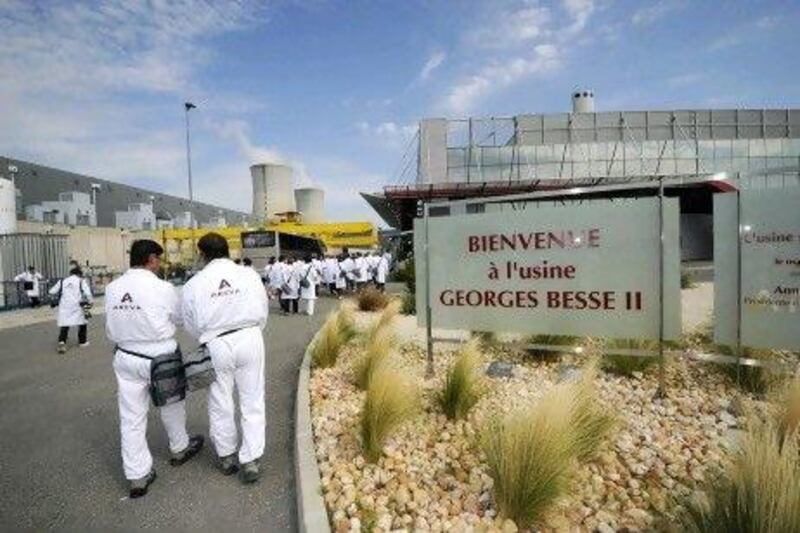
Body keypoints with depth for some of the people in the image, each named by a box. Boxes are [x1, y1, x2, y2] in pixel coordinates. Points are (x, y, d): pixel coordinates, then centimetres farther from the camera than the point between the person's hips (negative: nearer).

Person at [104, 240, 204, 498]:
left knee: (131, 417, 11)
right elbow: (180, 317, -3)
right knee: (171, 405, 20)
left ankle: (137, 476, 21)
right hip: (159, 357, -4)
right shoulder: (162, 288, -19)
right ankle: (179, 448, 42)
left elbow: (110, 328, 5)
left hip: (125, 358, 4)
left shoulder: (112, 288, -3)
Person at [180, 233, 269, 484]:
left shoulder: (194, 284, -6)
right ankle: (251, 461, 12)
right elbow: (263, 312, 1)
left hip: (216, 345, 0)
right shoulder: (249, 275, -6)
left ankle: (227, 456, 35)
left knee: (220, 404, 18)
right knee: (252, 401, 9)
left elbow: (191, 323, 4)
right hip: (250, 339, 0)